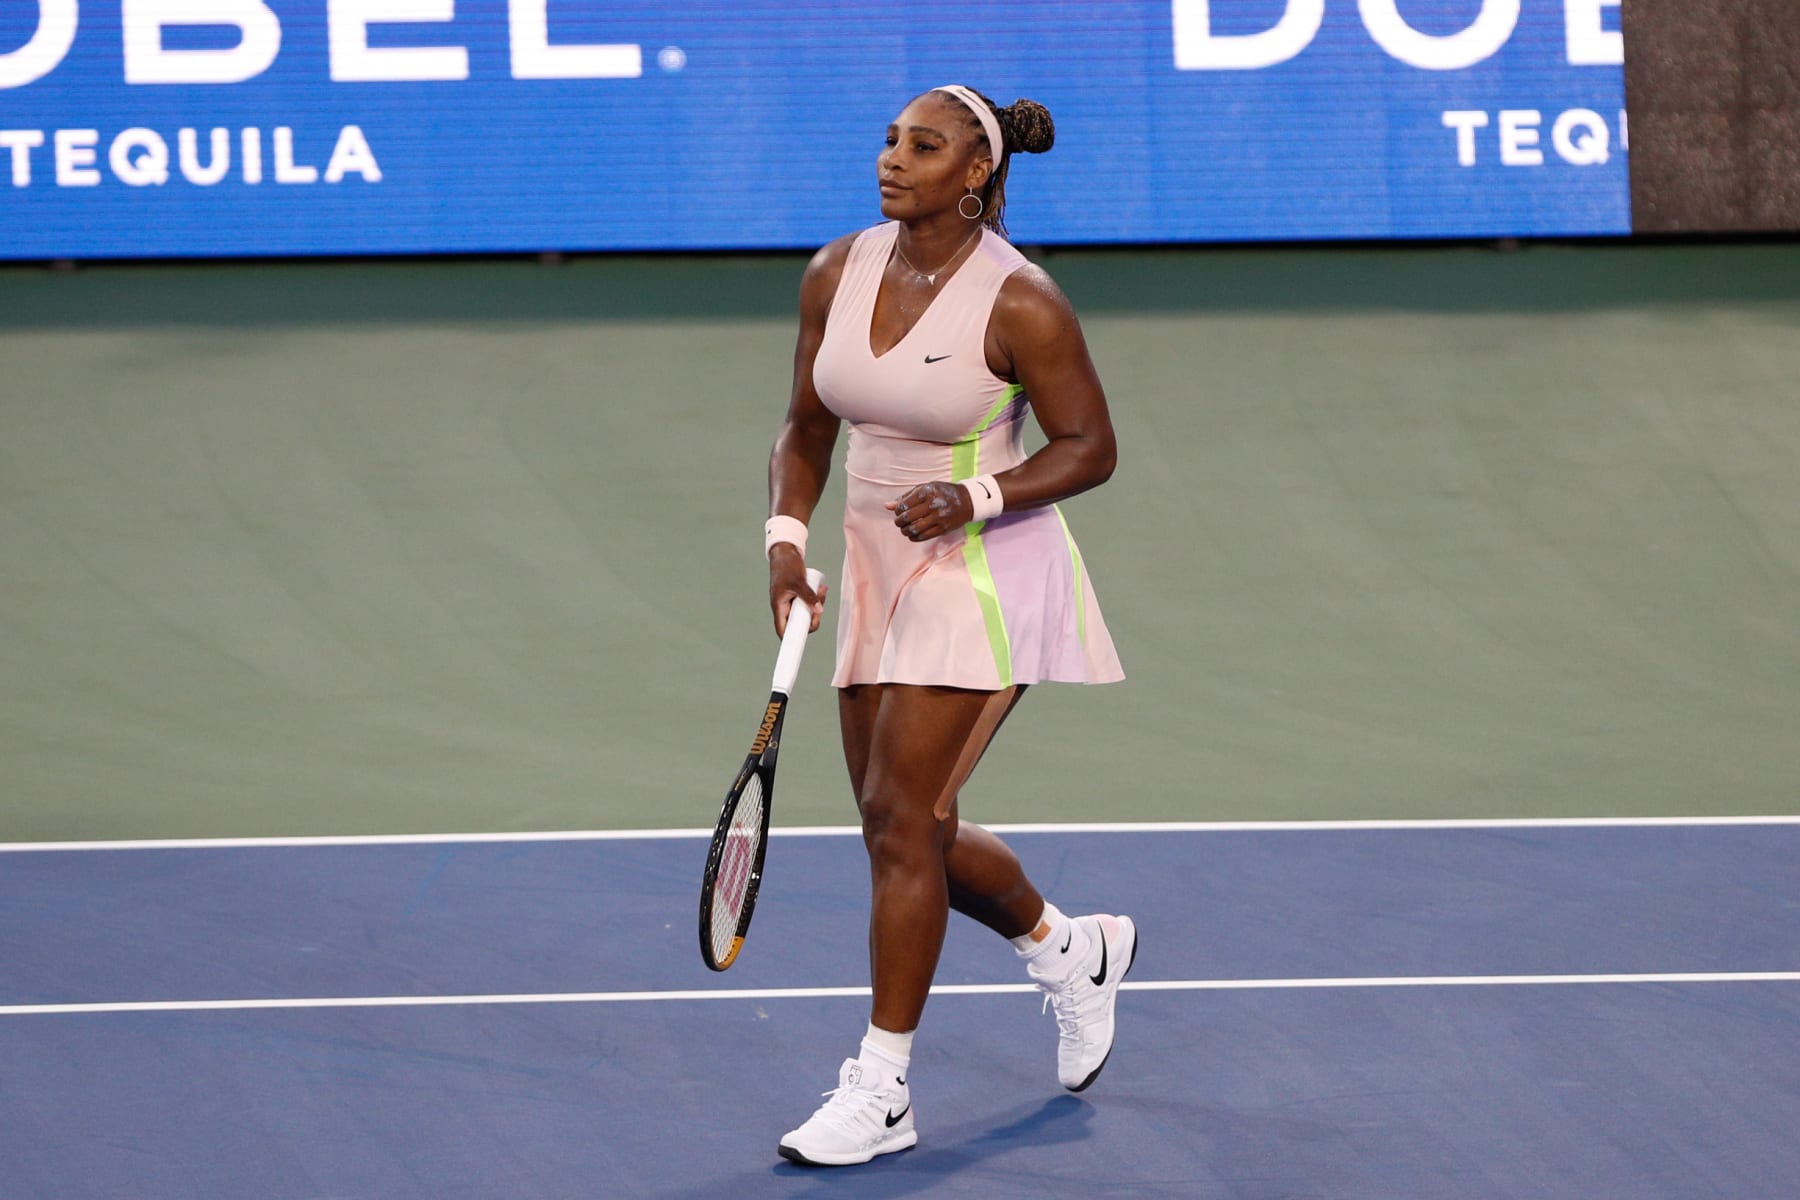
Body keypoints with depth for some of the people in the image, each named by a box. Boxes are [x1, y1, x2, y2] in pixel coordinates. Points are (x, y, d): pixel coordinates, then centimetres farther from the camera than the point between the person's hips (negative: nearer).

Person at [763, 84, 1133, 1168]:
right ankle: (1074, 951, 40)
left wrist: (976, 498, -24)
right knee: (913, 834, 12)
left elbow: (1089, 447, -10)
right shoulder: (835, 275, 0)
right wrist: (787, 536, -5)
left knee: (900, 817, -13)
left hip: (985, 577, -7)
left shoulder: (1022, 305, -17)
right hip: (880, 575, 7)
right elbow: (807, 431, 10)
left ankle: (882, 1092, -4)